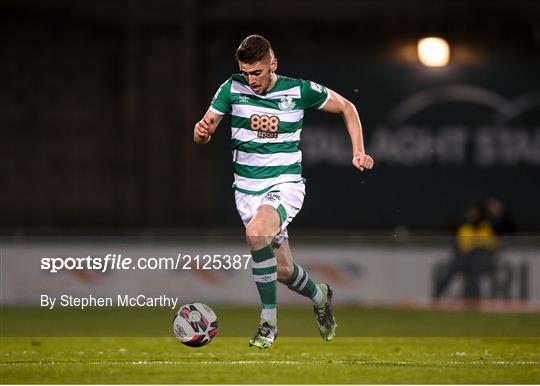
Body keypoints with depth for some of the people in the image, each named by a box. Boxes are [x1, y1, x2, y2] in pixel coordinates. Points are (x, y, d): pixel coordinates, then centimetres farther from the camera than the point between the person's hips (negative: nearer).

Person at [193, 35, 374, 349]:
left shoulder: (299, 90, -7)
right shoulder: (232, 89, -4)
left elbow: (346, 108, 8)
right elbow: (202, 136, 1)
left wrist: (358, 152, 0)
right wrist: (202, 130, -23)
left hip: (285, 183, -3)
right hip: (247, 189, 3)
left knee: (257, 232, -34)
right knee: (283, 270, 6)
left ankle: (269, 322, -23)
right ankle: (320, 296, 42)